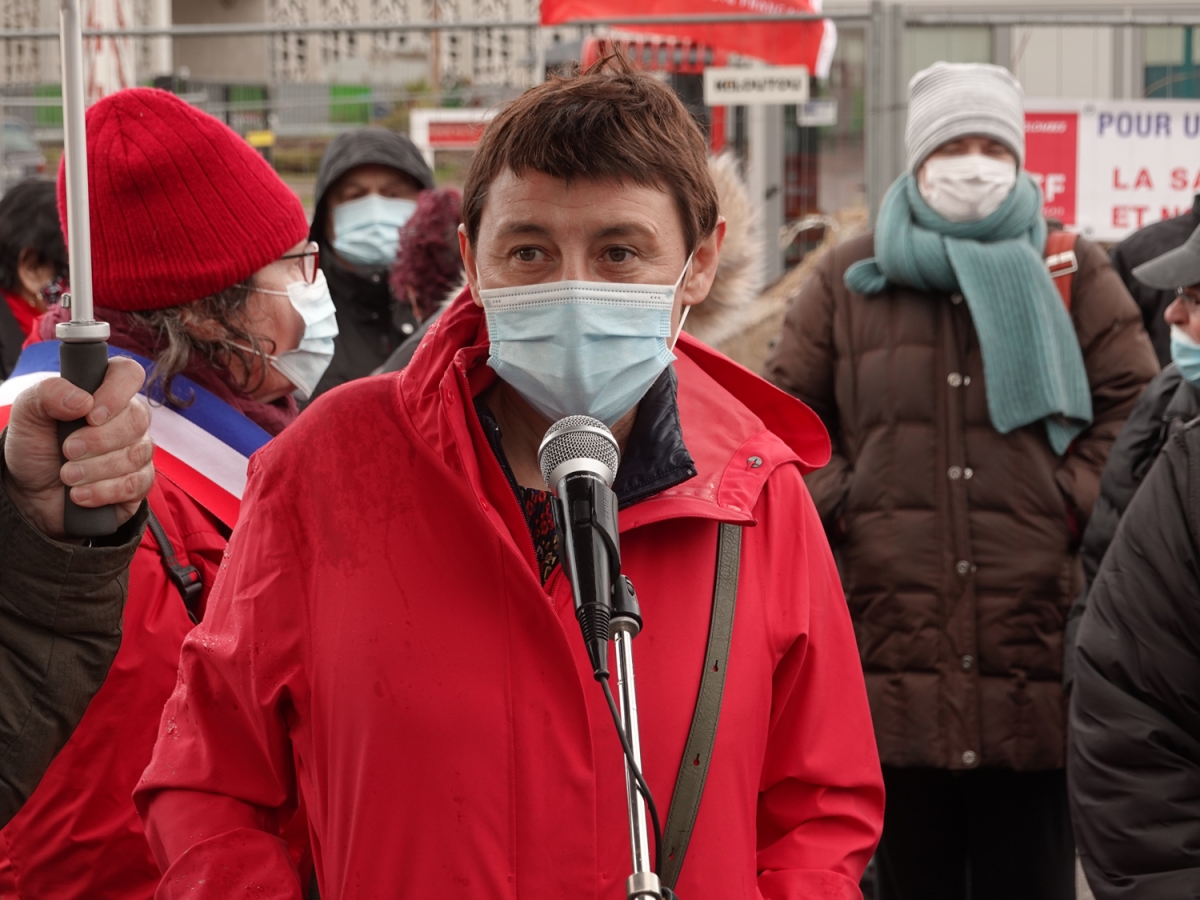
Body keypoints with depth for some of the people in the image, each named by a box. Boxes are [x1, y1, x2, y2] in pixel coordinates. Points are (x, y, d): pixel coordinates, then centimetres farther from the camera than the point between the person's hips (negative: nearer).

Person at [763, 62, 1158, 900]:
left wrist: (1074, 504, -4)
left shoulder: (1072, 272, 8)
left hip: (1036, 647, 0)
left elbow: (1136, 406, 8)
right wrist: (839, 505, 0)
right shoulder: (852, 279, 9)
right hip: (898, 650, 1)